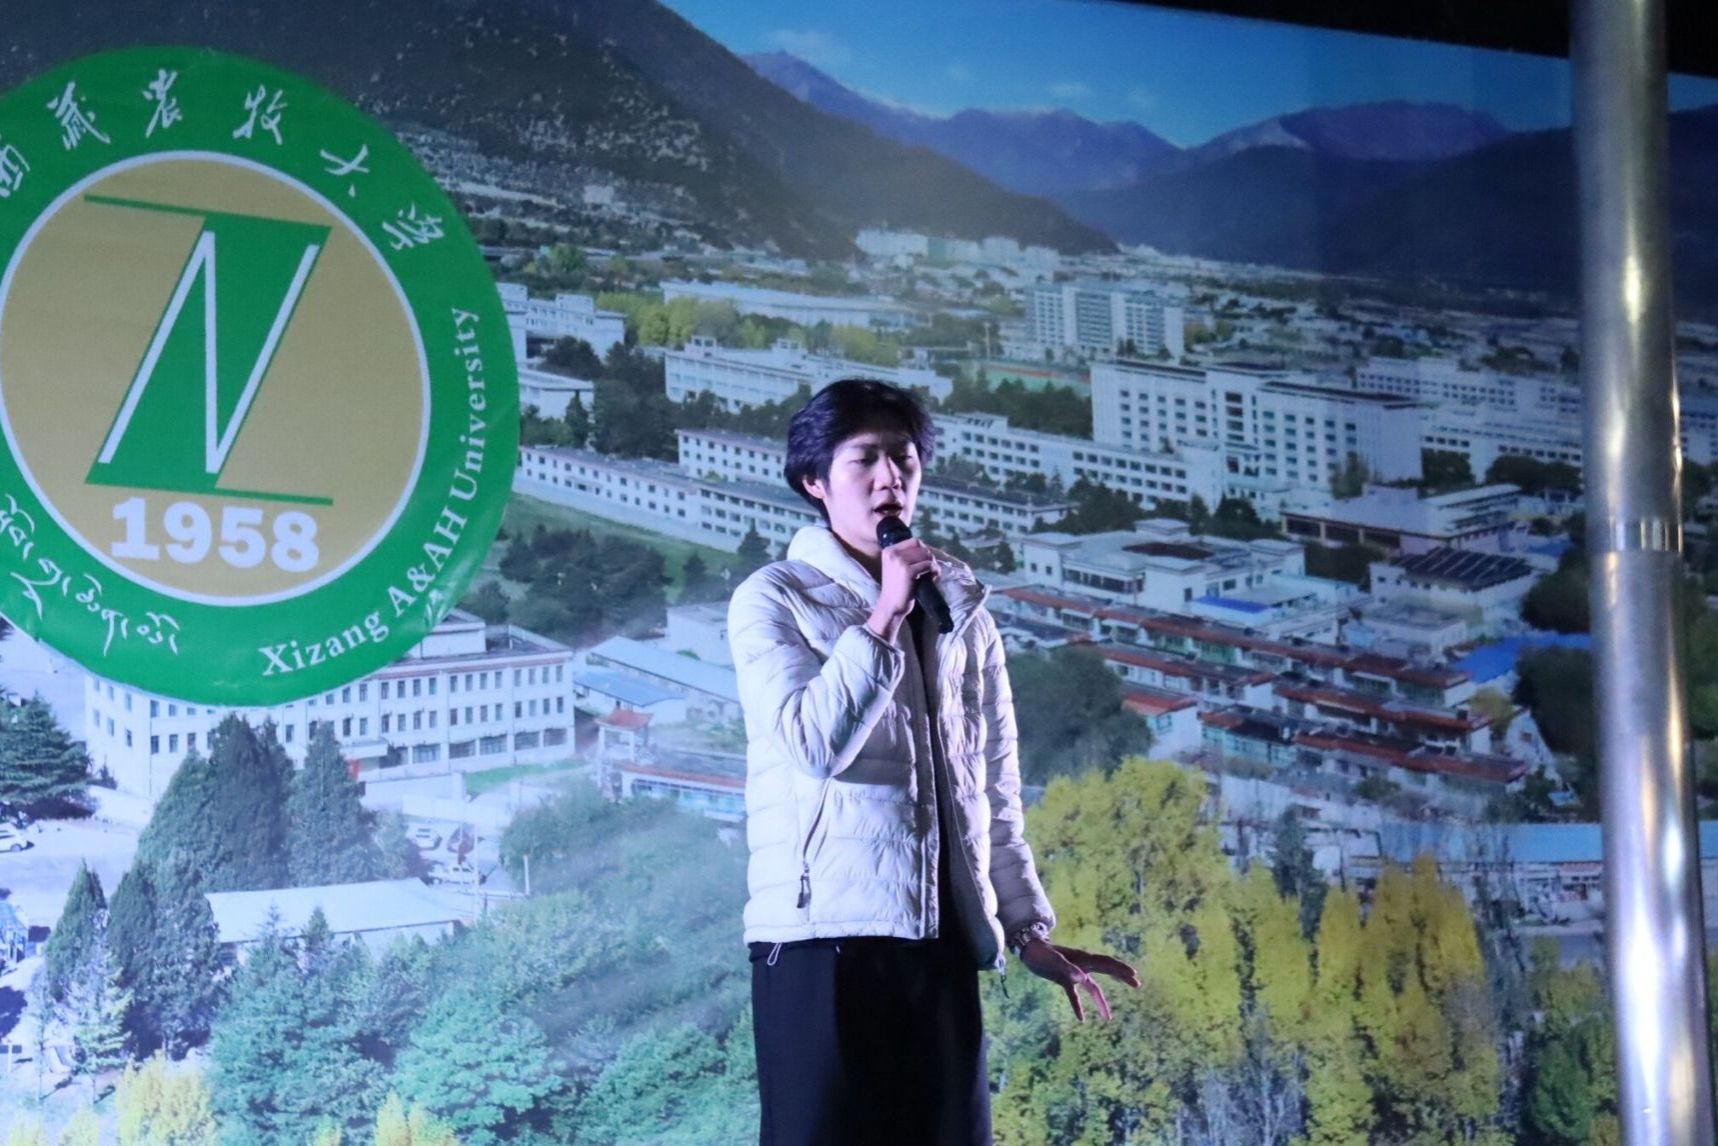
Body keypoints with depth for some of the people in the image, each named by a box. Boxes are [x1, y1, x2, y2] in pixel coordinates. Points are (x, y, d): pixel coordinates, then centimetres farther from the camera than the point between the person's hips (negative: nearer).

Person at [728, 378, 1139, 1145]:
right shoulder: (774, 598, 0)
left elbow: (994, 784, 17)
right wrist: (884, 616, -12)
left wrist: (1026, 925, 13)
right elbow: (813, 741, -17)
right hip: (822, 933, -5)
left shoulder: (959, 603, 15)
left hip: (942, 937, 5)